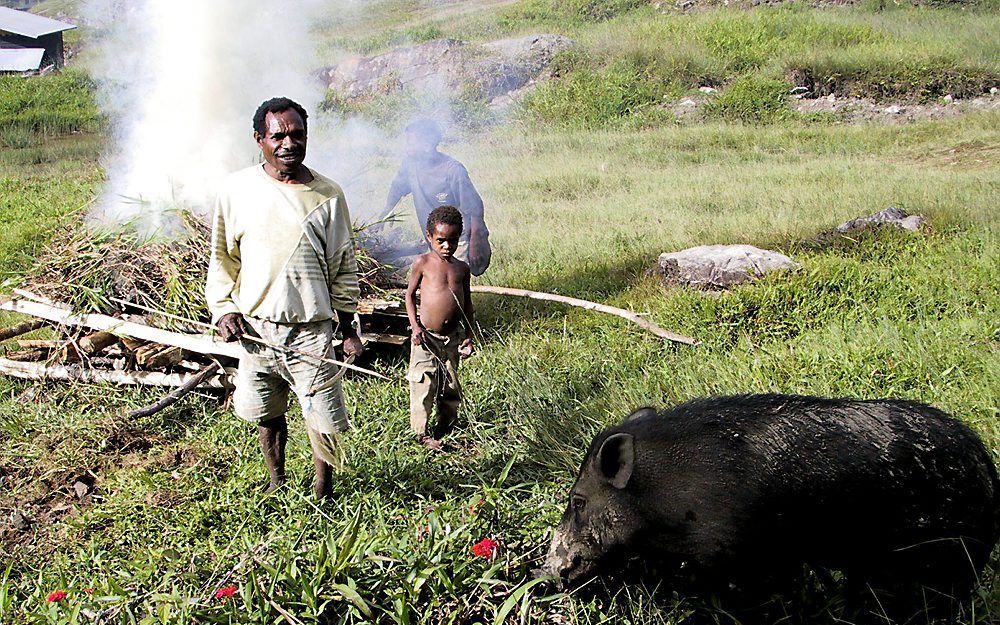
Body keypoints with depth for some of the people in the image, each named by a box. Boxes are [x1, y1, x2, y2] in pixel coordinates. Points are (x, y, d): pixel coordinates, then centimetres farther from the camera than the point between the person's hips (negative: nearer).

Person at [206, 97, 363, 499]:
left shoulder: (327, 196, -2)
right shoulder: (237, 190, -1)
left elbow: (344, 268, 5)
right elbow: (221, 257, 10)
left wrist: (348, 328, 6)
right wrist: (224, 309, -1)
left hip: (312, 330, -1)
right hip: (256, 327, 2)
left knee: (324, 417, 0)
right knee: (266, 414, 16)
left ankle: (322, 489, 23)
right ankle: (276, 481, 39)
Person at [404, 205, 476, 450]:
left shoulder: (462, 268, 5)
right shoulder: (423, 262, -5)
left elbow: (467, 303, 13)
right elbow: (410, 294, 3)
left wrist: (468, 336, 8)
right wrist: (415, 326, -8)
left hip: (453, 336, 4)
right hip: (426, 336, -4)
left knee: (451, 384, 13)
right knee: (423, 384, 0)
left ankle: (446, 425, 31)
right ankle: (421, 431, 14)